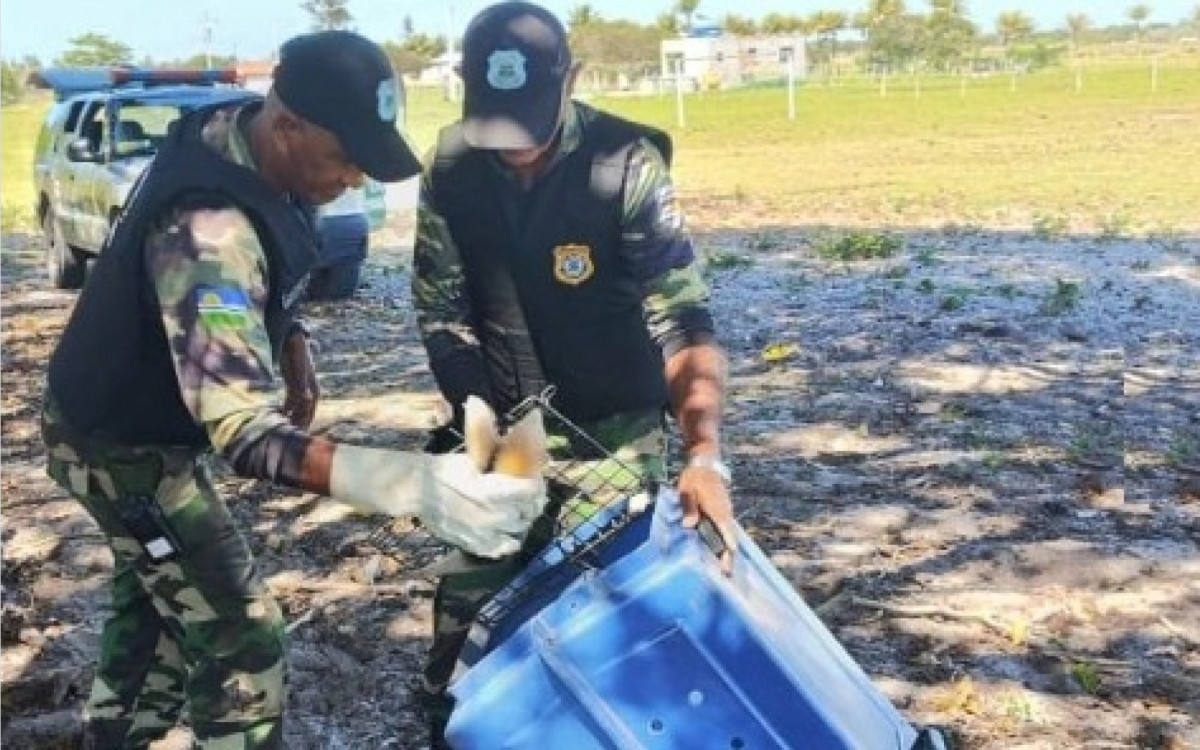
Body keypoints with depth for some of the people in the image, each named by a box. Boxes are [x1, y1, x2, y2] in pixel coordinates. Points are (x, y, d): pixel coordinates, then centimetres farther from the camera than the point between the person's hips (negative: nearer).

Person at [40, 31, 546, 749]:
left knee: (156, 605, 28)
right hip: (123, 443, -9)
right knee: (240, 641, -7)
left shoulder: (246, 139, -11)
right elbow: (243, 432, -47)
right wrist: (415, 484, -57)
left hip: (146, 416, 9)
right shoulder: (210, 230, -40)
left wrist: (290, 343, -4)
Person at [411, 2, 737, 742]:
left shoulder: (626, 165, -20)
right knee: (468, 609, 9)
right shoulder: (450, 169, -9)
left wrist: (705, 452, -37)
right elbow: (442, 313, -2)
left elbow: (682, 318, -25)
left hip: (616, 428, -3)